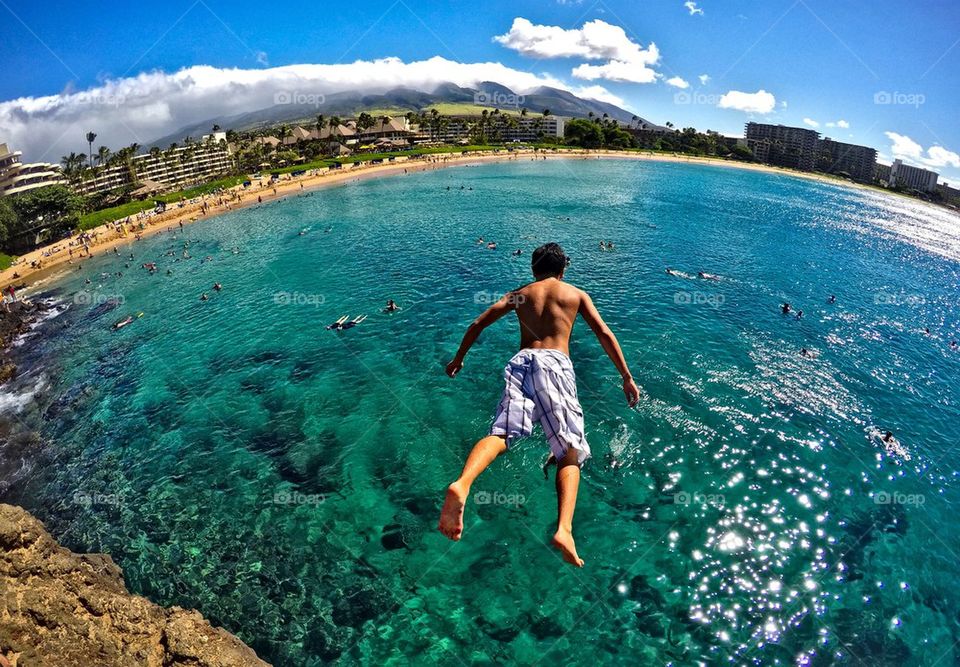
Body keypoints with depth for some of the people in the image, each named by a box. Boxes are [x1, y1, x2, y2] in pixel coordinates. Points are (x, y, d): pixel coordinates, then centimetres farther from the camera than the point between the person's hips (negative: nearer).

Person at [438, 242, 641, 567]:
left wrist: (458, 359, 31)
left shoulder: (519, 293, 25)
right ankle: (564, 529, -23)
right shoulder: (577, 294, 21)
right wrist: (627, 377, 16)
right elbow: (605, 335, 12)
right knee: (570, 451, -1)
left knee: (502, 432, -15)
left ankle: (461, 485, -45)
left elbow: (477, 324, 20)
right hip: (555, 363, -2)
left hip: (521, 361, 2)